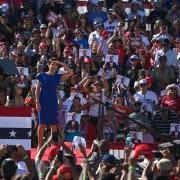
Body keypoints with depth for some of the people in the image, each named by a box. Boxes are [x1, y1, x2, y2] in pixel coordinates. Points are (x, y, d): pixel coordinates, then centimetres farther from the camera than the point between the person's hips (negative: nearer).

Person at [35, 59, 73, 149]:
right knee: (42, 124, -1)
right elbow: (37, 90, 3)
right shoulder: (41, 76, 3)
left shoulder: (58, 77, 6)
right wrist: (37, 102, -6)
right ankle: (40, 144, 3)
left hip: (53, 103, 2)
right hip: (43, 102, -2)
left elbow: (70, 72, -3)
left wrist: (61, 64, -1)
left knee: (54, 124, 0)